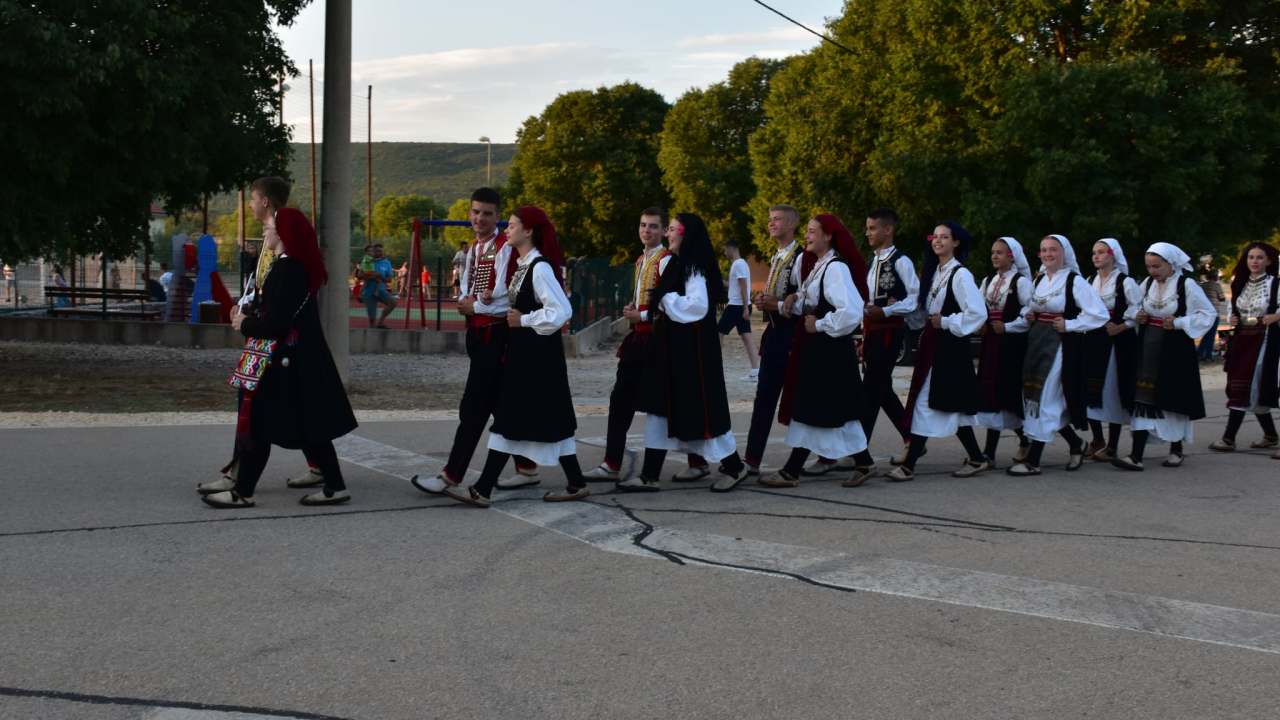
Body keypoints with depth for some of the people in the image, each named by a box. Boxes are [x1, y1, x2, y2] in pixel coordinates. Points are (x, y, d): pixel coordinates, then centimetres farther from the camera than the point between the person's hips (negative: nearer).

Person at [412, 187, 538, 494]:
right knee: (503, 405, 14)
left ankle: (452, 476, -3)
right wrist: (469, 301, -10)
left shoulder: (505, 248, -13)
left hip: (496, 338, -9)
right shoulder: (473, 250, 13)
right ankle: (526, 468, 22)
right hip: (477, 334, 9)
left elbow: (505, 300, -19)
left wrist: (473, 305, -8)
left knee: (474, 408, -7)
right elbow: (466, 294, 12)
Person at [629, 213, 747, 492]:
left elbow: (698, 305, -25)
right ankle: (650, 476, 7)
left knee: (700, 407, -2)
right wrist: (655, 307, 6)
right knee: (660, 407, 6)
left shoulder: (694, 267, -14)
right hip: (672, 347, 10)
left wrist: (665, 299, -15)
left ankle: (734, 467, 12)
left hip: (690, 349, -10)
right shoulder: (678, 266, 15)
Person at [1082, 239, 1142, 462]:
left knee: (1113, 392, -1)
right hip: (1092, 341, 5)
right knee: (1089, 390, 3)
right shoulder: (1090, 282, 11)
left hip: (1117, 343, -5)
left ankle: (1112, 446, 8)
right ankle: (1097, 440, 20)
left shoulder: (1125, 282, -6)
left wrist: (1121, 327, -15)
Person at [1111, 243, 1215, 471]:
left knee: (1173, 399, 5)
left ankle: (1176, 450, 23)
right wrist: (1136, 314, -2)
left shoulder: (1186, 286, -10)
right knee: (1143, 398, 0)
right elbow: (1134, 306, 20)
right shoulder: (1147, 284, 5)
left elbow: (1208, 314, -7)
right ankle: (1136, 455, 3)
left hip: (1175, 351, -4)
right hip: (1148, 349, 4)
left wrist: (1180, 323, -17)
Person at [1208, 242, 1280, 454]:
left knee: (1243, 389, -10)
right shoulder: (1241, 284, 12)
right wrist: (1233, 319, 4)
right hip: (1242, 340, 6)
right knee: (1255, 392, 10)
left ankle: (1229, 438, -8)